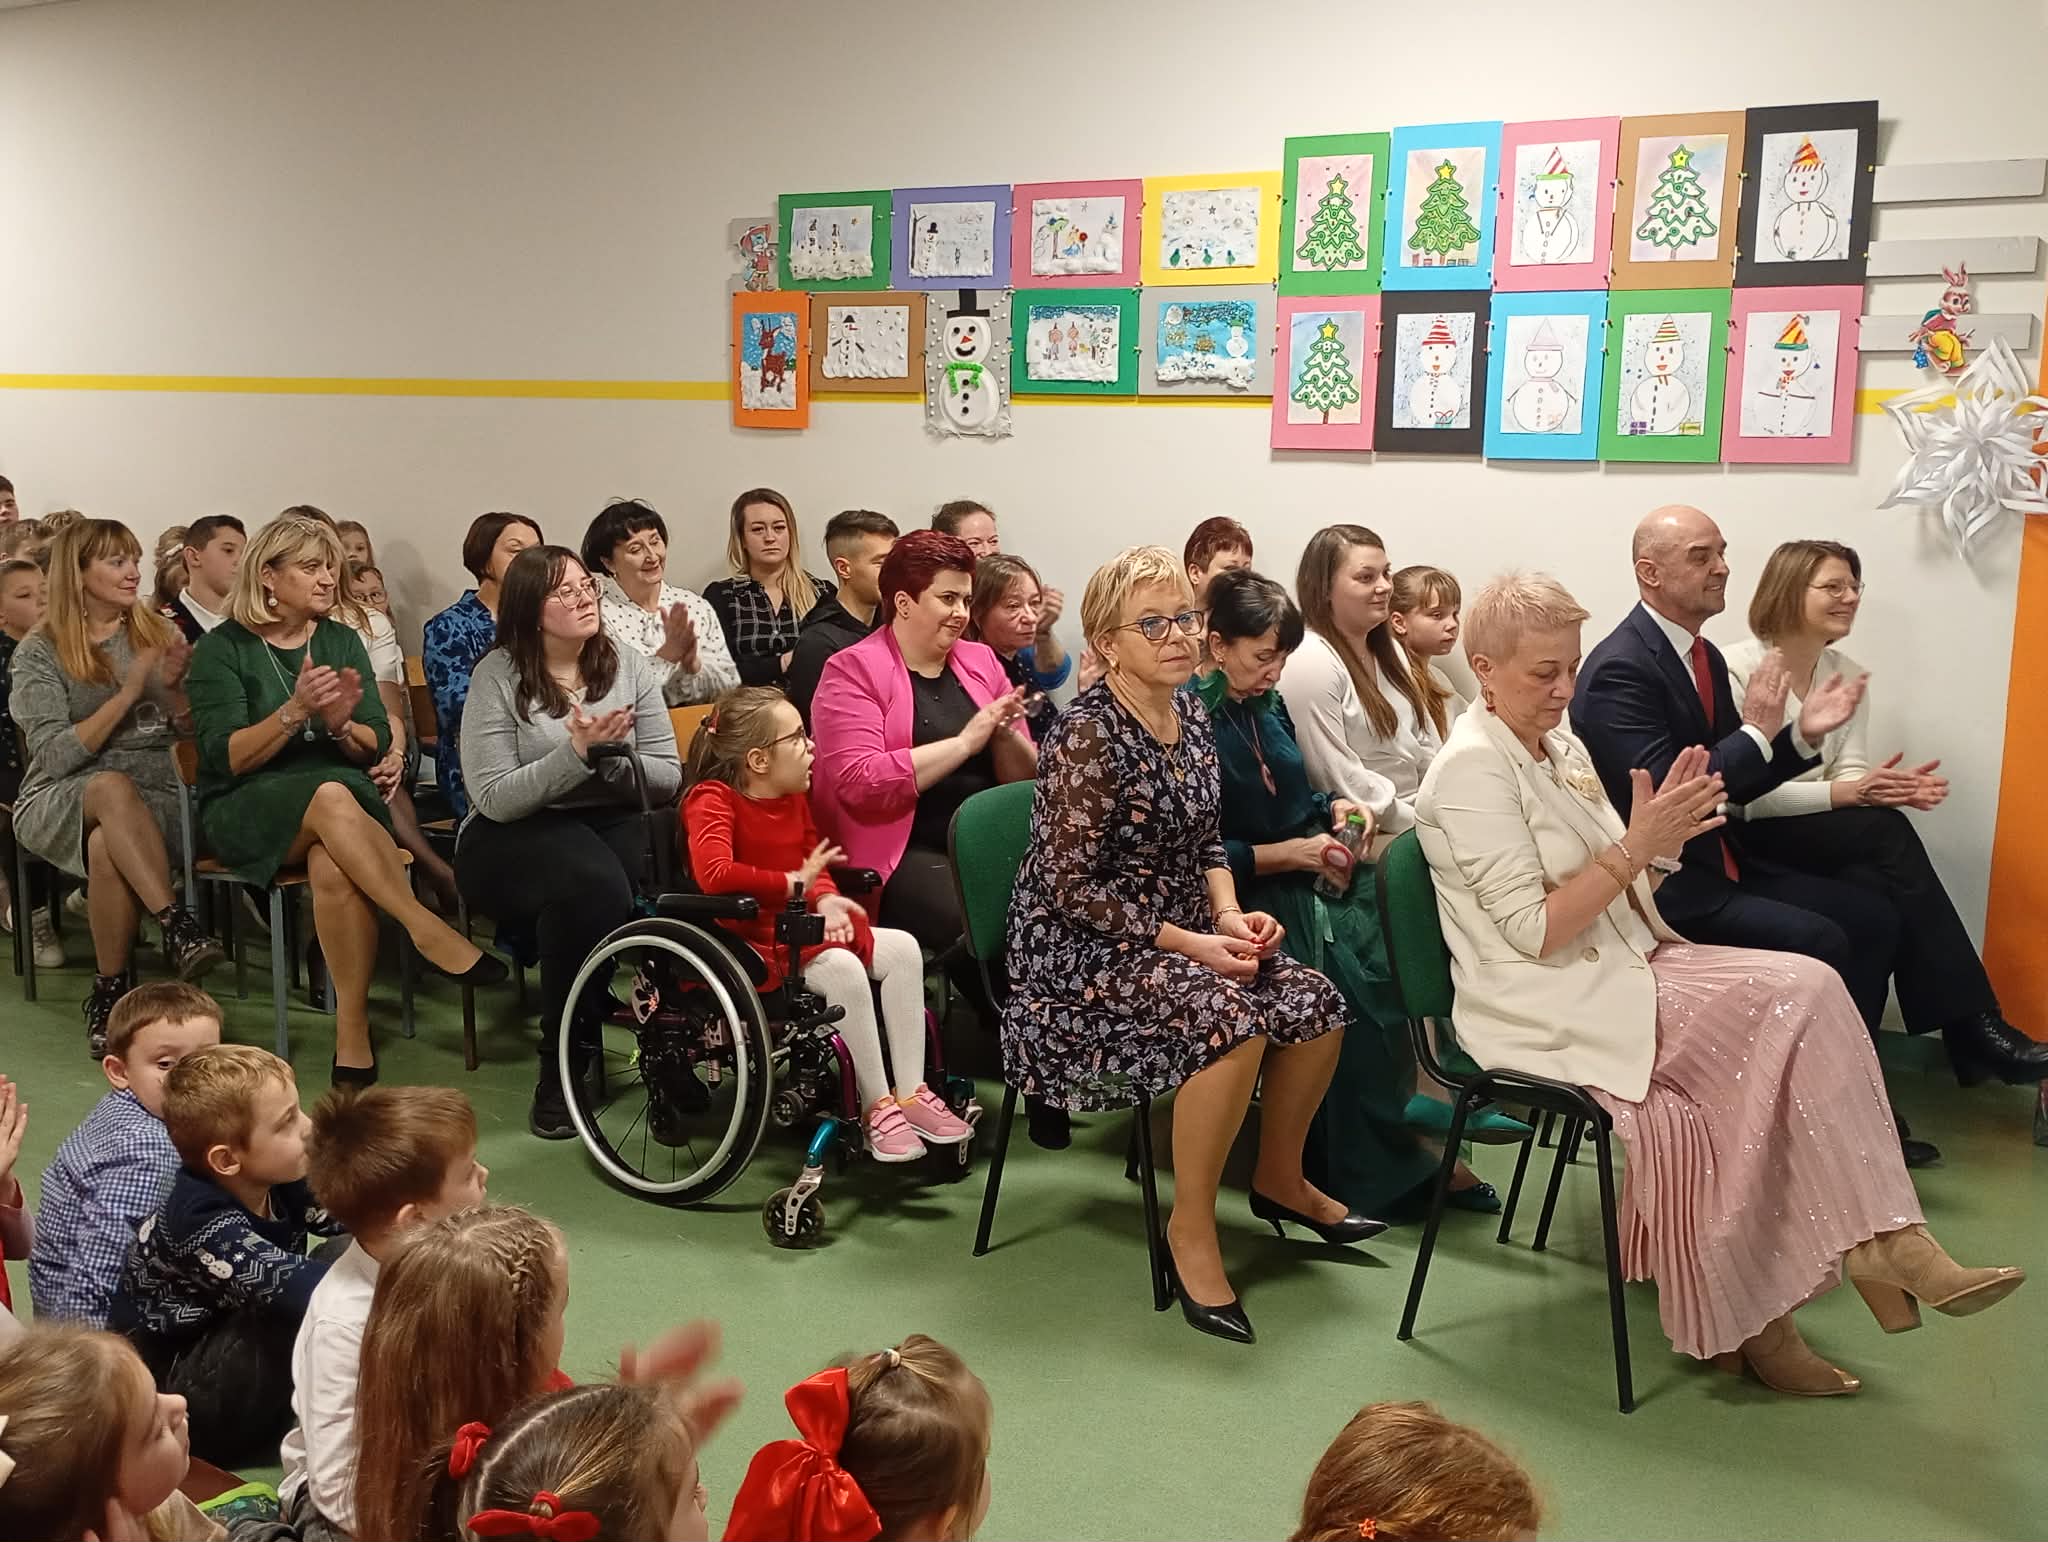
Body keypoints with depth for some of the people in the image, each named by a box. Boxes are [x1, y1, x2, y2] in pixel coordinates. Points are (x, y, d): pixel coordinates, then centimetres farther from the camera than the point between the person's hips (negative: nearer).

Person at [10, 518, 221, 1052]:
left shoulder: (157, 633, 12)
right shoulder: (39, 653, 3)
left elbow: (195, 736, 12)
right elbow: (55, 756, -8)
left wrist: (173, 690, -8)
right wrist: (128, 694, -14)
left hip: (155, 801, 2)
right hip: (61, 802, -2)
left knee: (109, 847, -35)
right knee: (113, 786, -39)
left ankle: (111, 990, -23)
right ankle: (176, 923, -41)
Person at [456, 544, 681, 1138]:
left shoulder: (627, 667, 6)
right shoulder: (498, 676, -4)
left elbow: (667, 778, 3)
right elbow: (494, 798, -11)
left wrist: (611, 757, -16)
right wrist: (576, 752, -21)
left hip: (613, 822, 3)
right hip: (512, 836, -3)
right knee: (593, 883, -37)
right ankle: (561, 1068, -23)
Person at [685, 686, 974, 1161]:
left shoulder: (795, 797, 9)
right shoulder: (711, 799, -16)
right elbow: (714, 875, -33)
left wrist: (827, 900, -7)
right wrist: (794, 884, -21)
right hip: (751, 941, -8)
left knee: (902, 948, -8)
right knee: (844, 968, -31)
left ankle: (911, 1092, -5)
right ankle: (878, 1107, -18)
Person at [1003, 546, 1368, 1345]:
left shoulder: (1190, 715, 5)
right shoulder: (1086, 733, -18)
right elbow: (1070, 887, -20)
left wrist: (1231, 915, -5)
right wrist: (1188, 944, -21)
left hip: (1179, 932, 8)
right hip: (1082, 952, -8)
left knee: (1316, 1002, -10)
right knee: (1229, 1016, -30)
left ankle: (1280, 1177, 15)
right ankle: (1191, 1227, -13)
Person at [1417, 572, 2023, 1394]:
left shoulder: (1560, 746, 14)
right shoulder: (1473, 768, -12)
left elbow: (1620, 895, 14)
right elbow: (1535, 931, -18)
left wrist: (1660, 841, -6)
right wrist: (1635, 846, -19)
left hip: (1623, 965, 8)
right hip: (1546, 1005, -8)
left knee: (1803, 993, -17)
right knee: (1795, 997, -21)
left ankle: (1875, 1246, -14)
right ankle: (1879, 1246, -13)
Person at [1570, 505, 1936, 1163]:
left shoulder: (1705, 657, 11)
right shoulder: (1620, 669, -19)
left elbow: (1735, 782, 15)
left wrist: (1801, 734, -1)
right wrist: (1756, 731, -19)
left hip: (1720, 863, 10)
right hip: (1663, 883, -10)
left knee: (1874, 918, 3)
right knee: (1820, 942, -22)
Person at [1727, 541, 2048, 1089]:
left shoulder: (1849, 676, 11)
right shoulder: (1740, 668, -10)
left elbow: (1848, 775, 1)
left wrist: (1893, 788, -22)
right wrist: (1847, 792, -25)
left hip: (1826, 841, 6)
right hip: (1748, 842, -6)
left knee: (1878, 886, -28)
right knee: (1887, 832, -27)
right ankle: (1973, 1024, -23)